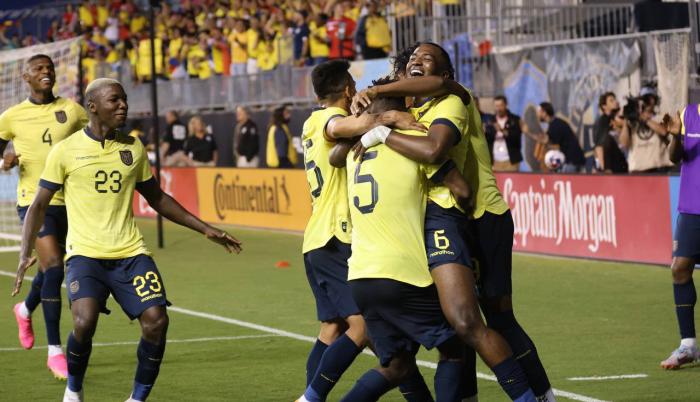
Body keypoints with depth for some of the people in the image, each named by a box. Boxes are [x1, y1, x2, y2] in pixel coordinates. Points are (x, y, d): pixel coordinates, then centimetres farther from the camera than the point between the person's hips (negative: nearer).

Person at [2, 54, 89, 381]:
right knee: (53, 268, -17)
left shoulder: (71, 110, 3)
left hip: (69, 201, 3)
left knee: (50, 269, 17)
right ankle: (54, 351, -10)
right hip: (34, 200, -3)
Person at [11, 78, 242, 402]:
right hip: (85, 253, -4)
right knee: (85, 322, -26)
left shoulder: (133, 148, 11)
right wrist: (25, 253, -10)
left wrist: (205, 229, 20)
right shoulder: (66, 151, 0)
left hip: (130, 253, 4)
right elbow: (39, 206, 4)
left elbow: (157, 199, 23)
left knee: (156, 320, -16)